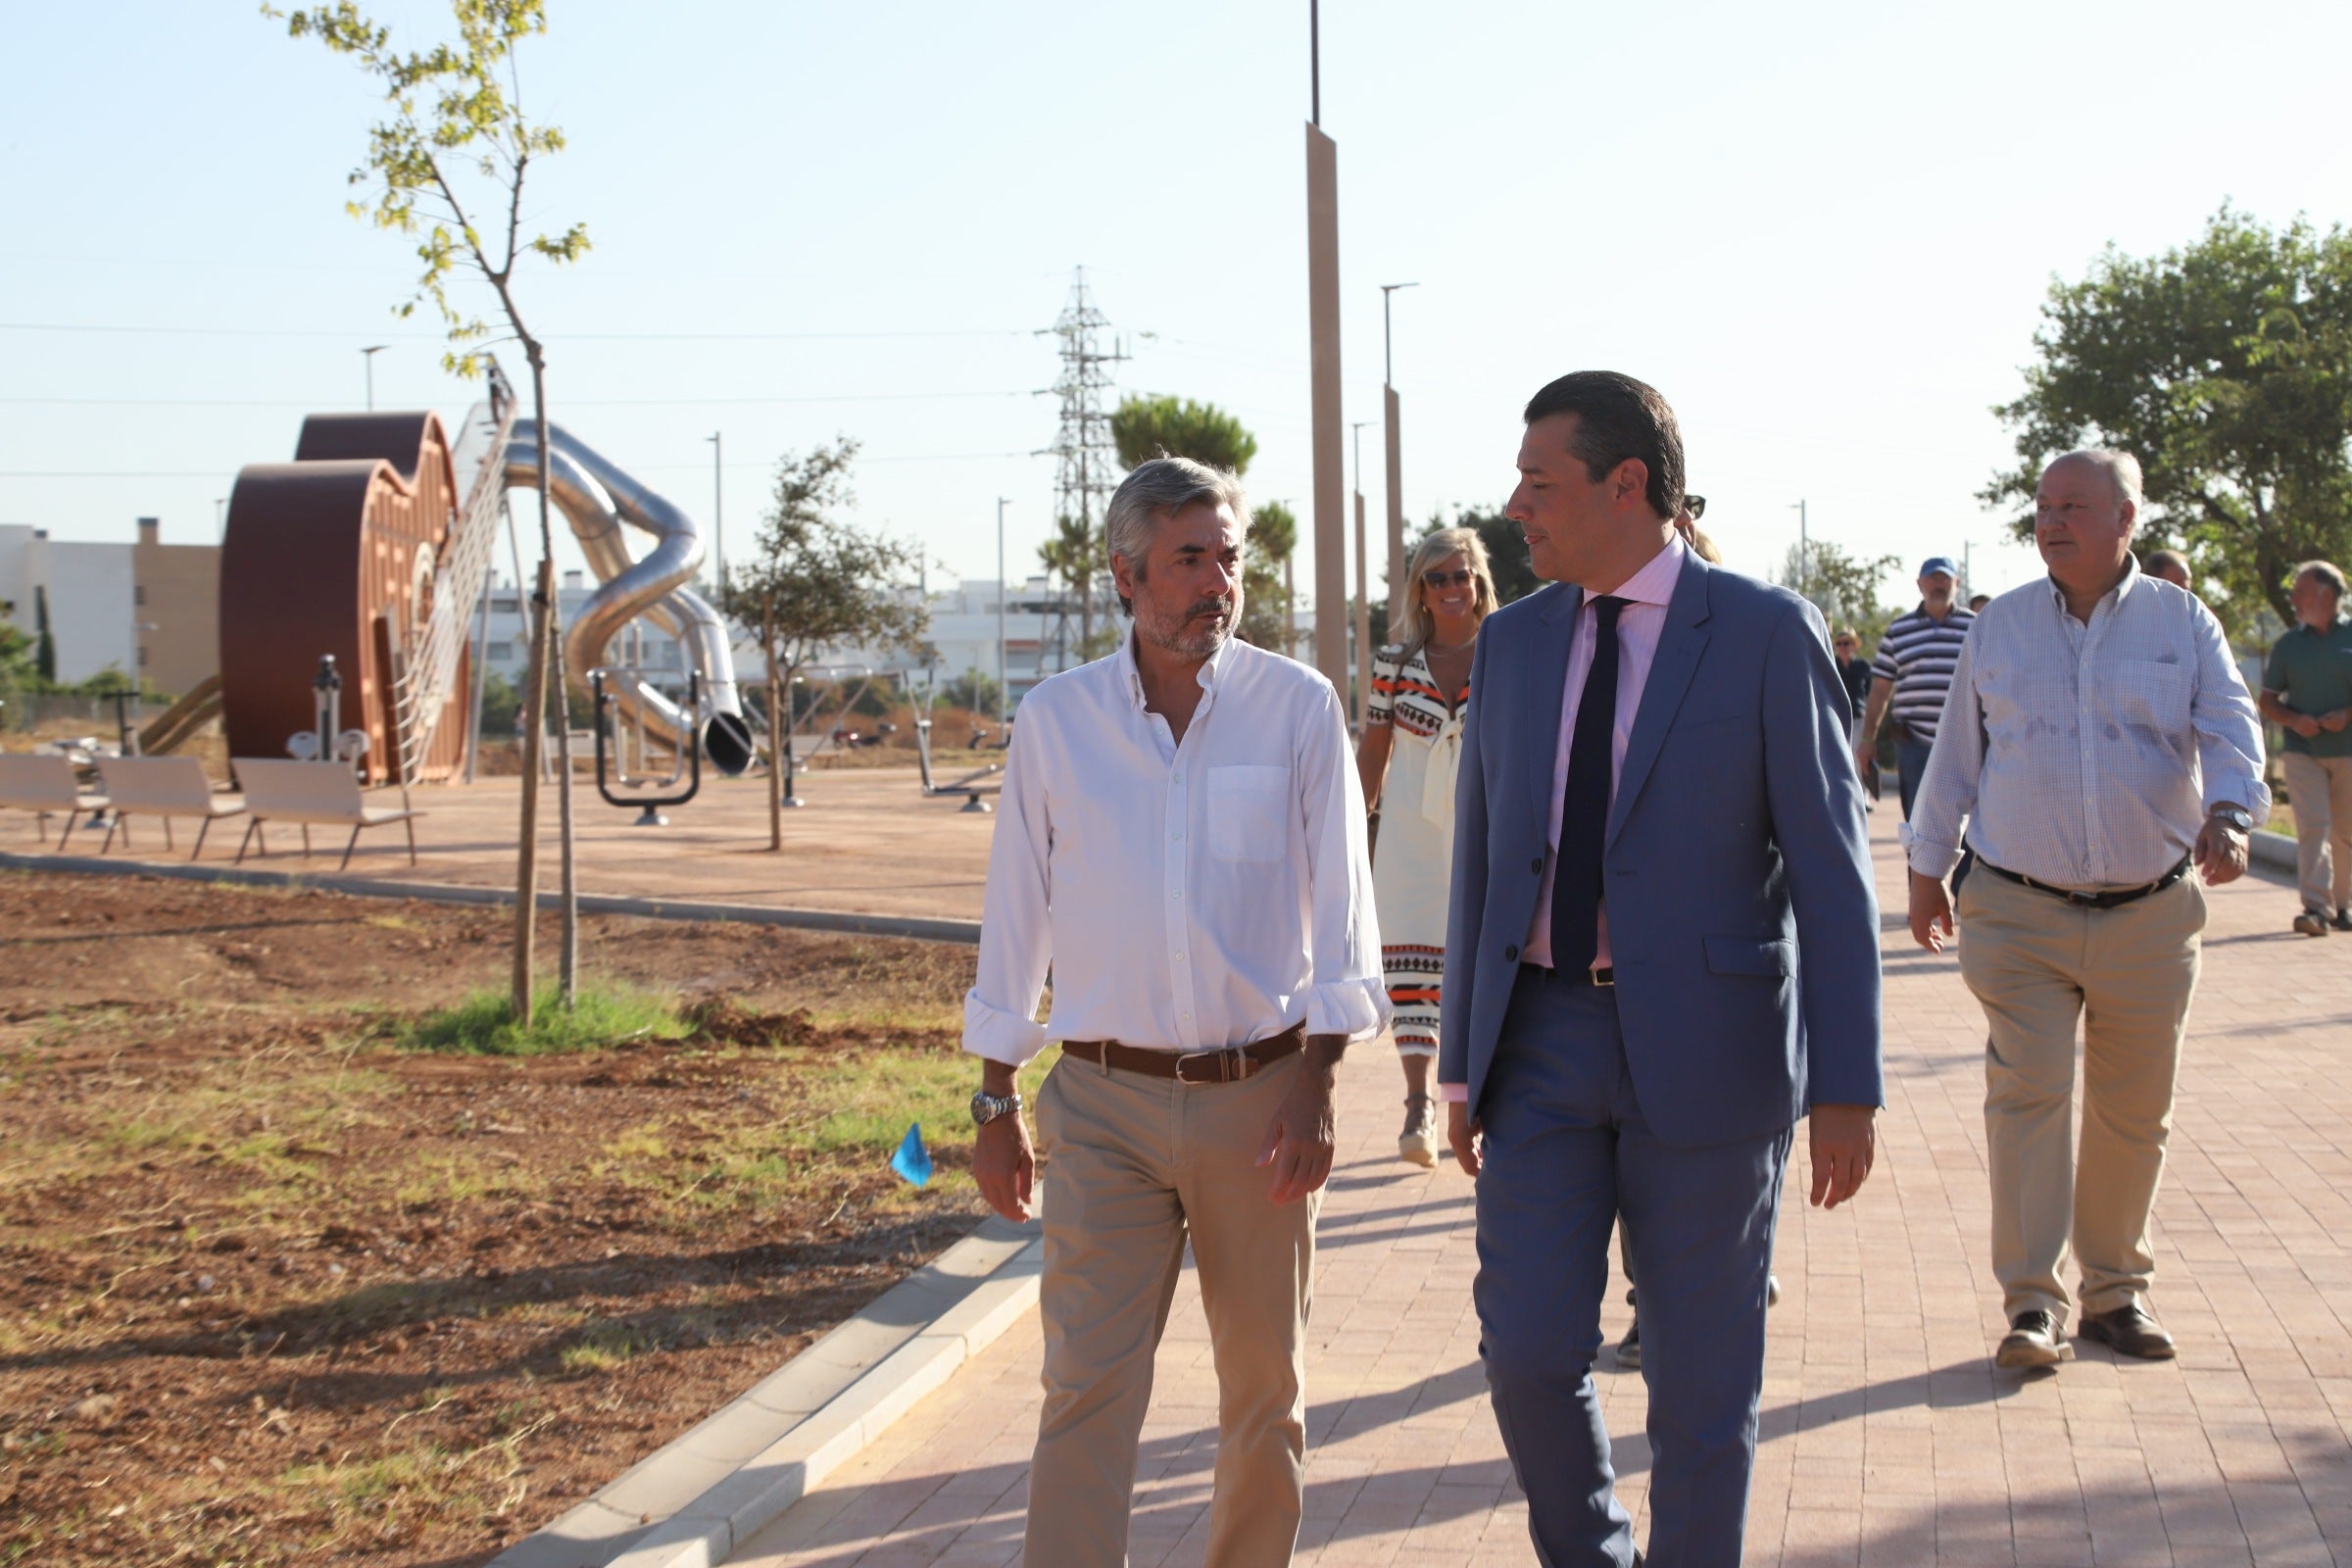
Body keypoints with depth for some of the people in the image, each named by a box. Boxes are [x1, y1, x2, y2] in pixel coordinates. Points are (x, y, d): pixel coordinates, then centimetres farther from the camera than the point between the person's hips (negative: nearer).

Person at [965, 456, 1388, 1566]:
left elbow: (1340, 913, 1)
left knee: (1265, 1387, 12)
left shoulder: (1297, 707, -1)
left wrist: (1315, 1088, -7)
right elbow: (1014, 920, 7)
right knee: (1087, 1391, -4)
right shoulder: (1055, 719, 1)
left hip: (1259, 1092, 0)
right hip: (1102, 1103, 0)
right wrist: (996, 1106, 7)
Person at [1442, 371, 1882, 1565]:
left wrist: (1846, 1086, -10)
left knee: (1699, 1376, 6)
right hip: (1544, 1040, 4)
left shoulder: (1766, 633, -6)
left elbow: (1829, 867, -7)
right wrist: (1461, 1061, 12)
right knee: (1528, 1351, 0)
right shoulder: (1513, 642, 8)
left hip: (1703, 1047, -3)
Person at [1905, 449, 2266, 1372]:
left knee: (2134, 1113, 9)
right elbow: (1956, 753, 12)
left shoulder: (2184, 624, 3)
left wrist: (2227, 814, -27)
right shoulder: (2000, 626, 6)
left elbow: (2230, 731, -7)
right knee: (2027, 1097, -10)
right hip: (2021, 913, -1)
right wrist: (1927, 868, 14)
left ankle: (2115, 1289, 23)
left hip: (2150, 915, 1)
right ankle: (2033, 1303, -6)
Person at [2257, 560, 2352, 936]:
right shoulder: (2288, 644, 9)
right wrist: (2294, 720, -9)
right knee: (2313, 827, -12)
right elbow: (2268, 700, 11)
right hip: (2302, 750, 0)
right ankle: (2316, 907, -17)